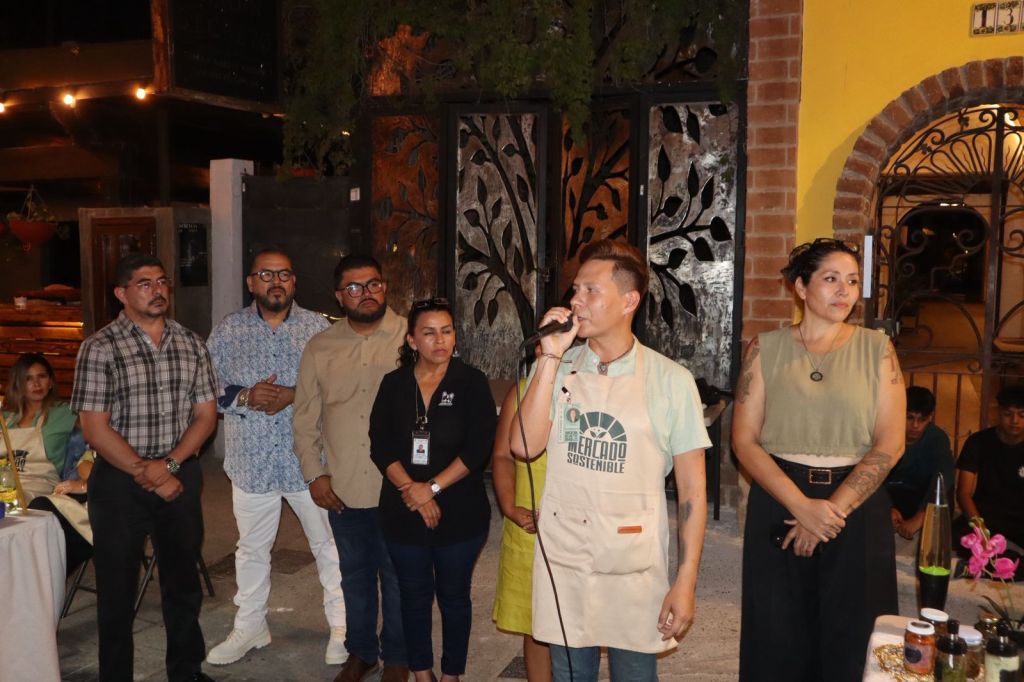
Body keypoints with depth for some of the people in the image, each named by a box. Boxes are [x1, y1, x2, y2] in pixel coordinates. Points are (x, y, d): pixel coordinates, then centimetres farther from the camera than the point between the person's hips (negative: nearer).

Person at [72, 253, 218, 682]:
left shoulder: (191, 345, 4)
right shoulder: (100, 349, -8)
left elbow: (206, 414, 4)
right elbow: (94, 428, -11)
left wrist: (168, 463, -10)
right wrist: (147, 474, -13)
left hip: (180, 475, 4)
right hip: (119, 482, -3)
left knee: (183, 581, 14)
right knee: (117, 588, 6)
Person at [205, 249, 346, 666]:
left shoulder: (317, 327, -1)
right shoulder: (228, 330, 4)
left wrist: (293, 395, -18)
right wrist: (245, 396, -16)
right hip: (252, 460, 2)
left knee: (329, 545, 8)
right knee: (251, 549, 17)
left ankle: (341, 627, 24)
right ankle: (250, 627, 34)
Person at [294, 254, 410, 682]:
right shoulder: (319, 349, 5)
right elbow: (306, 418, 10)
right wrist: (314, 474, 3)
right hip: (343, 487, 3)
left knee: (398, 577, 10)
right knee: (355, 575, 18)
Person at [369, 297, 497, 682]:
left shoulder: (471, 383, -5)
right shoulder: (394, 384, 3)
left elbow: (478, 448, -12)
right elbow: (380, 446, -3)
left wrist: (432, 487, -16)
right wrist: (410, 488, -16)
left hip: (459, 513, -2)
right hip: (403, 513, 2)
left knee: (453, 595, 11)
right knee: (414, 595, 13)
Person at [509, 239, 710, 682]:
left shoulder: (670, 380, -7)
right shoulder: (555, 369, 1)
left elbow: (692, 489, -5)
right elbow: (524, 446, -12)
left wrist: (687, 581, -8)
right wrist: (550, 360, -15)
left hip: (635, 569, -2)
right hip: (562, 563, 3)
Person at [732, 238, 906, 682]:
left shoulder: (876, 349, 2)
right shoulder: (767, 349, 1)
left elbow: (889, 443, -4)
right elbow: (744, 439, -5)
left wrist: (834, 509, -13)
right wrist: (802, 505, -15)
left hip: (857, 506, 0)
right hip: (779, 502, 0)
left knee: (849, 638, 9)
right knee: (778, 638, 9)